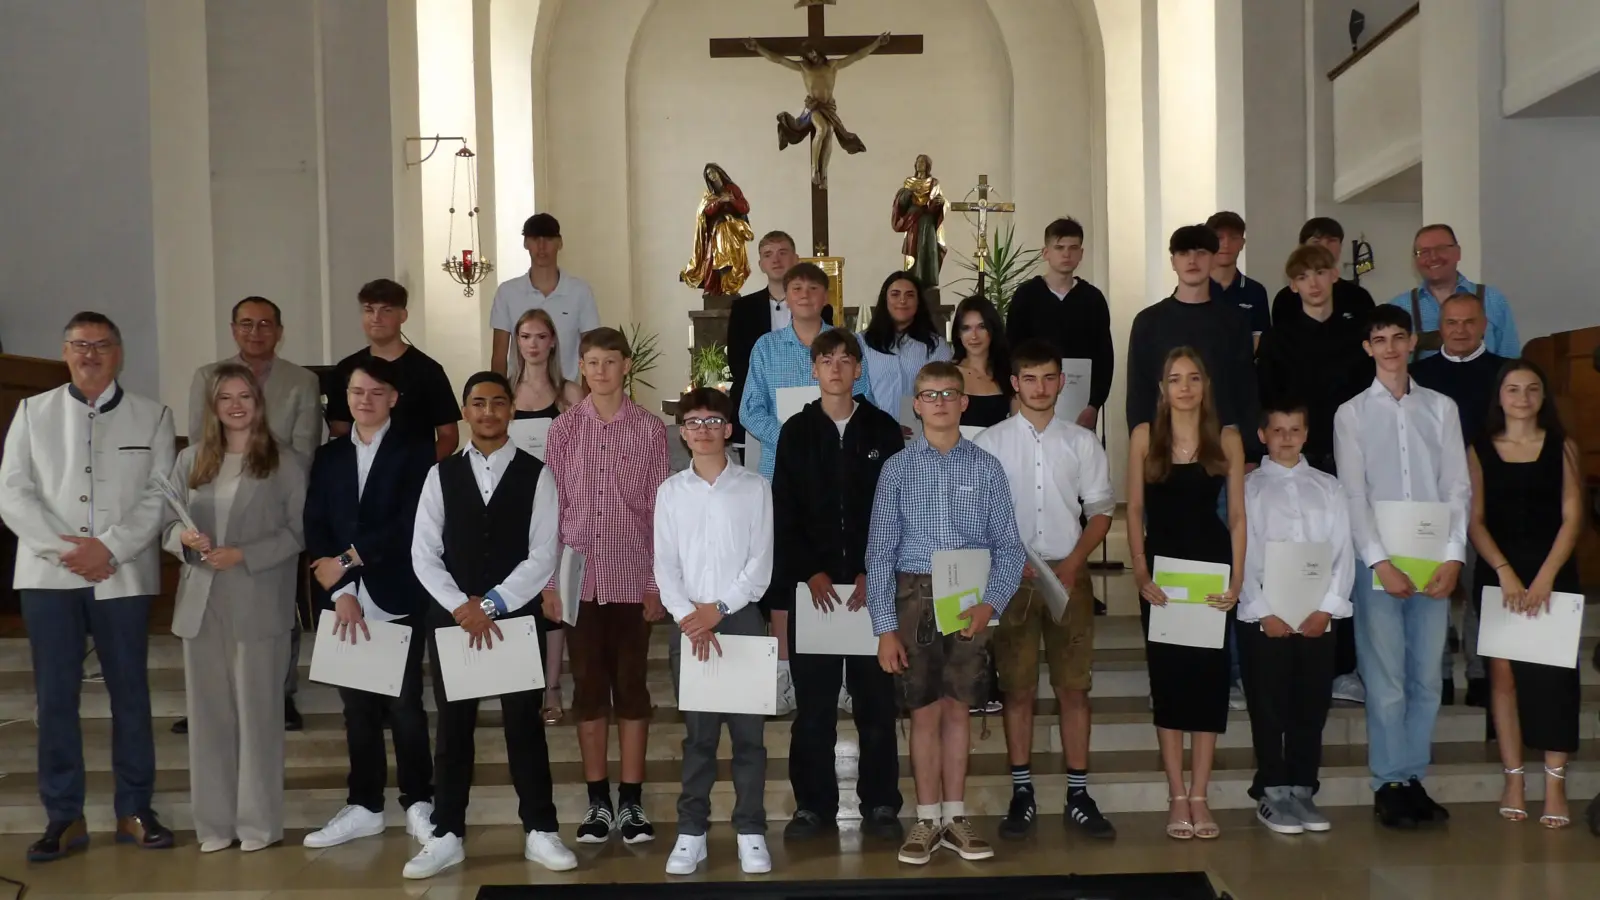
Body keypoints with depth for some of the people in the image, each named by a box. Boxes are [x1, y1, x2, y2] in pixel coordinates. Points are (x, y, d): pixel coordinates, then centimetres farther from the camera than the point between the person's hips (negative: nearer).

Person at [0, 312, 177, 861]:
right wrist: (63, 549, -11)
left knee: (130, 693, 5)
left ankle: (134, 810, 16)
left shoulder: (152, 417, 6)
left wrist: (109, 547, -14)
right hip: (49, 574, 1)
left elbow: (159, 496, -2)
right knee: (55, 697, 3)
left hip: (123, 575, -1)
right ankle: (64, 817, 13)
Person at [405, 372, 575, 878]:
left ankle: (540, 833, 16)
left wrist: (492, 603, -14)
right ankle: (447, 837, 19)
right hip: (450, 616, 2)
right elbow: (423, 554, 0)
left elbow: (544, 556, -7)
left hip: (518, 616, -2)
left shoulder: (536, 475, -1)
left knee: (524, 725, 5)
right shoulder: (441, 475, 5)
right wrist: (461, 606, -12)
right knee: (453, 727, 9)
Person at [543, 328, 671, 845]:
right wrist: (549, 579, 0)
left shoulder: (650, 430, -1)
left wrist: (658, 583, -3)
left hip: (632, 578, -1)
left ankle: (631, 801, 15)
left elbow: (660, 511, 0)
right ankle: (598, 801, 18)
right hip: (578, 577, 1)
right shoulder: (563, 429, 3)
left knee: (631, 685, 6)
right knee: (588, 686, 7)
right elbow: (551, 509, 4)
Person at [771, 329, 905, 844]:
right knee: (813, 701, 3)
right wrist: (811, 573, -9)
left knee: (876, 699, 4)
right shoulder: (796, 432, 7)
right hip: (813, 584, 0)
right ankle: (814, 805, 14)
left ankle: (880, 804, 14)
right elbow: (784, 513, 3)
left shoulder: (883, 429, 5)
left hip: (873, 584, 0)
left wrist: (874, 574, -7)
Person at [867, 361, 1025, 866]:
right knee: (924, 711, 6)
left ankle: (955, 817, 21)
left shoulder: (986, 469, 2)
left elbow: (1009, 548, 0)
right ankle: (928, 821, 18)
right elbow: (880, 553, -1)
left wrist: (990, 604, -15)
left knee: (957, 709, 9)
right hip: (915, 595, 0)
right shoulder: (897, 469, 1)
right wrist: (885, 628, -5)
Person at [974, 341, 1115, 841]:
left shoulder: (1082, 442, 5)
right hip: (1011, 575, -1)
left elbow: (1100, 511, 5)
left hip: (1068, 573, 1)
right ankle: (1022, 794, 14)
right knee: (1018, 688, 5)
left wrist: (1072, 565, -8)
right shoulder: (990, 443, 1)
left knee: (1073, 687, 4)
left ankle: (1078, 794, 13)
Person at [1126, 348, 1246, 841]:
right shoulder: (1144, 436, 1)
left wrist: (1237, 578, -6)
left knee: (1209, 674, 3)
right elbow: (1135, 510, 1)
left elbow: (1237, 515, 3)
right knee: (1168, 675, 3)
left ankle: (1199, 795, 12)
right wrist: (1140, 573, -8)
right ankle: (1176, 796, 12)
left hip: (1212, 568, 1)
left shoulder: (1227, 440, 3)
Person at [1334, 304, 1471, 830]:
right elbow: (1352, 495, -3)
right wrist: (1380, 561, -11)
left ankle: (1414, 779, 16)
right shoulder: (1352, 414, 4)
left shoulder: (1441, 409, 10)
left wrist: (1453, 555, -6)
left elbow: (1458, 488, 6)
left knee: (1426, 678, 6)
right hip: (1378, 564, -2)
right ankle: (1389, 785, 8)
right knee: (1385, 679, -1)